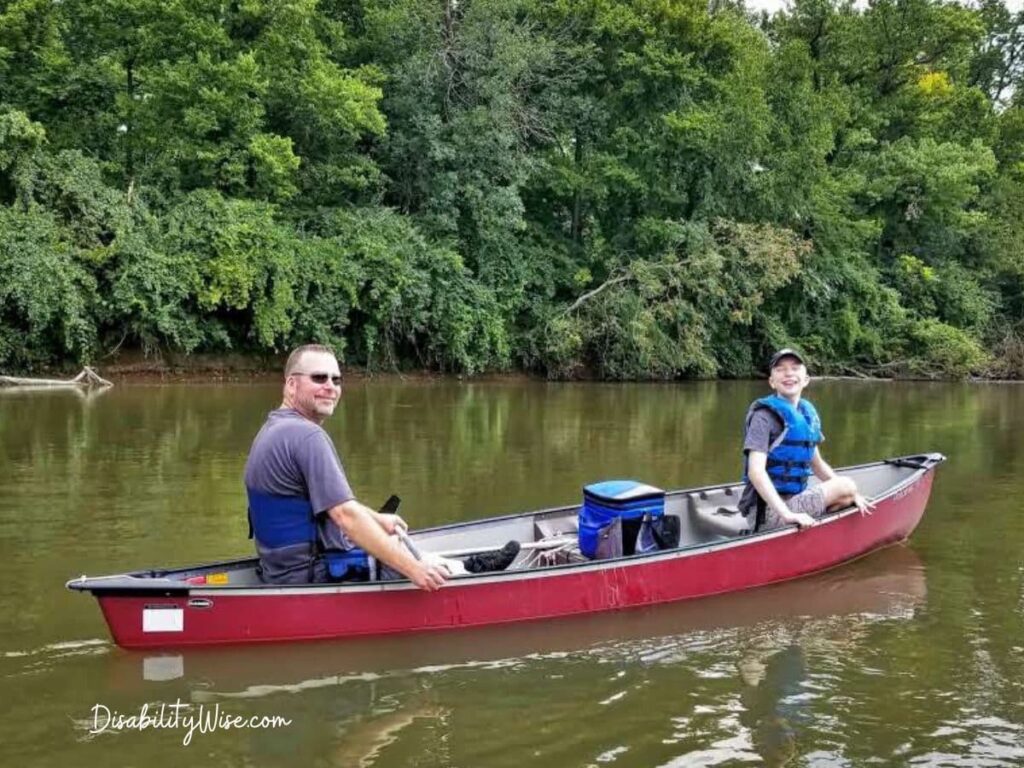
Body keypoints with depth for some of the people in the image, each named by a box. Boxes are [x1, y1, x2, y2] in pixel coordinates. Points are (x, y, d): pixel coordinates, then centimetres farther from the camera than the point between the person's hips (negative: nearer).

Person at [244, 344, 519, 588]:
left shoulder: (274, 430, 10)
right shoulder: (306, 436, -23)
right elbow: (346, 515, -27)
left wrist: (375, 518, 32)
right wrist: (413, 569, -26)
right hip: (314, 577, -10)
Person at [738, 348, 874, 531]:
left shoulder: (808, 413, 11)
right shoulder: (765, 416, -13)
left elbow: (817, 465, 21)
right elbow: (756, 471, -23)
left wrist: (853, 494, 11)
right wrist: (786, 514, -31)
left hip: (793, 501, 8)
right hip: (769, 511, -8)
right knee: (846, 485, -9)